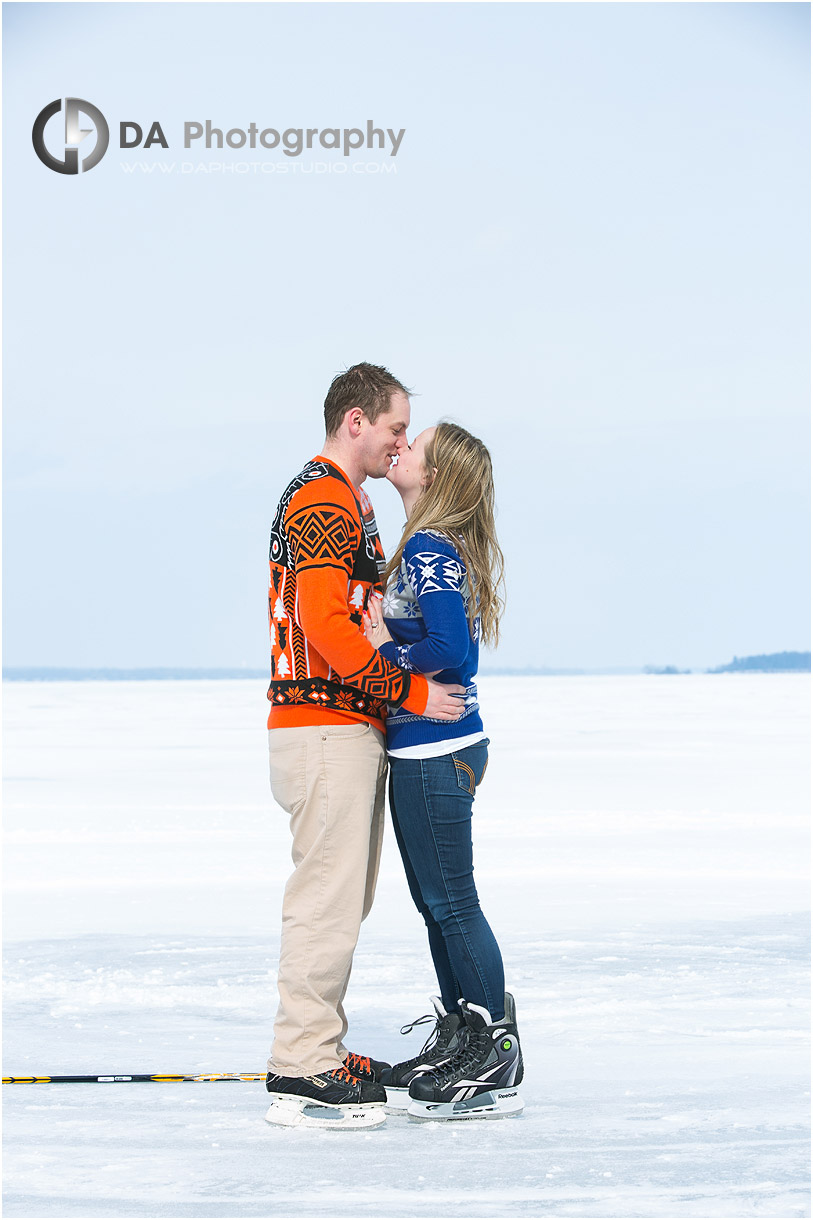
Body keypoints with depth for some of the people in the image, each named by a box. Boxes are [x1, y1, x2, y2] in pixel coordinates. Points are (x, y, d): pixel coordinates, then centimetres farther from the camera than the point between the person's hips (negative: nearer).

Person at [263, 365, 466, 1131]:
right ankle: (302, 1074, -8)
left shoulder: (345, 503, 22)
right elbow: (324, 624, -23)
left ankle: (319, 1049, 20)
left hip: (347, 728, 11)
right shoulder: (323, 502, -13)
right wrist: (411, 693, -19)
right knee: (326, 898, -10)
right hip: (326, 728, -11)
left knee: (341, 899, 14)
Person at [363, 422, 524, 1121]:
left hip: (435, 752, -10)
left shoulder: (429, 550, -16)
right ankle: (457, 1043, 25)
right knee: (435, 902, 16)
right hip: (426, 748, 10)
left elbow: (450, 649, -26)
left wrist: (389, 653, -12)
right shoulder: (428, 548, 14)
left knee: (452, 903, -4)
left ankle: (497, 1065, 1)